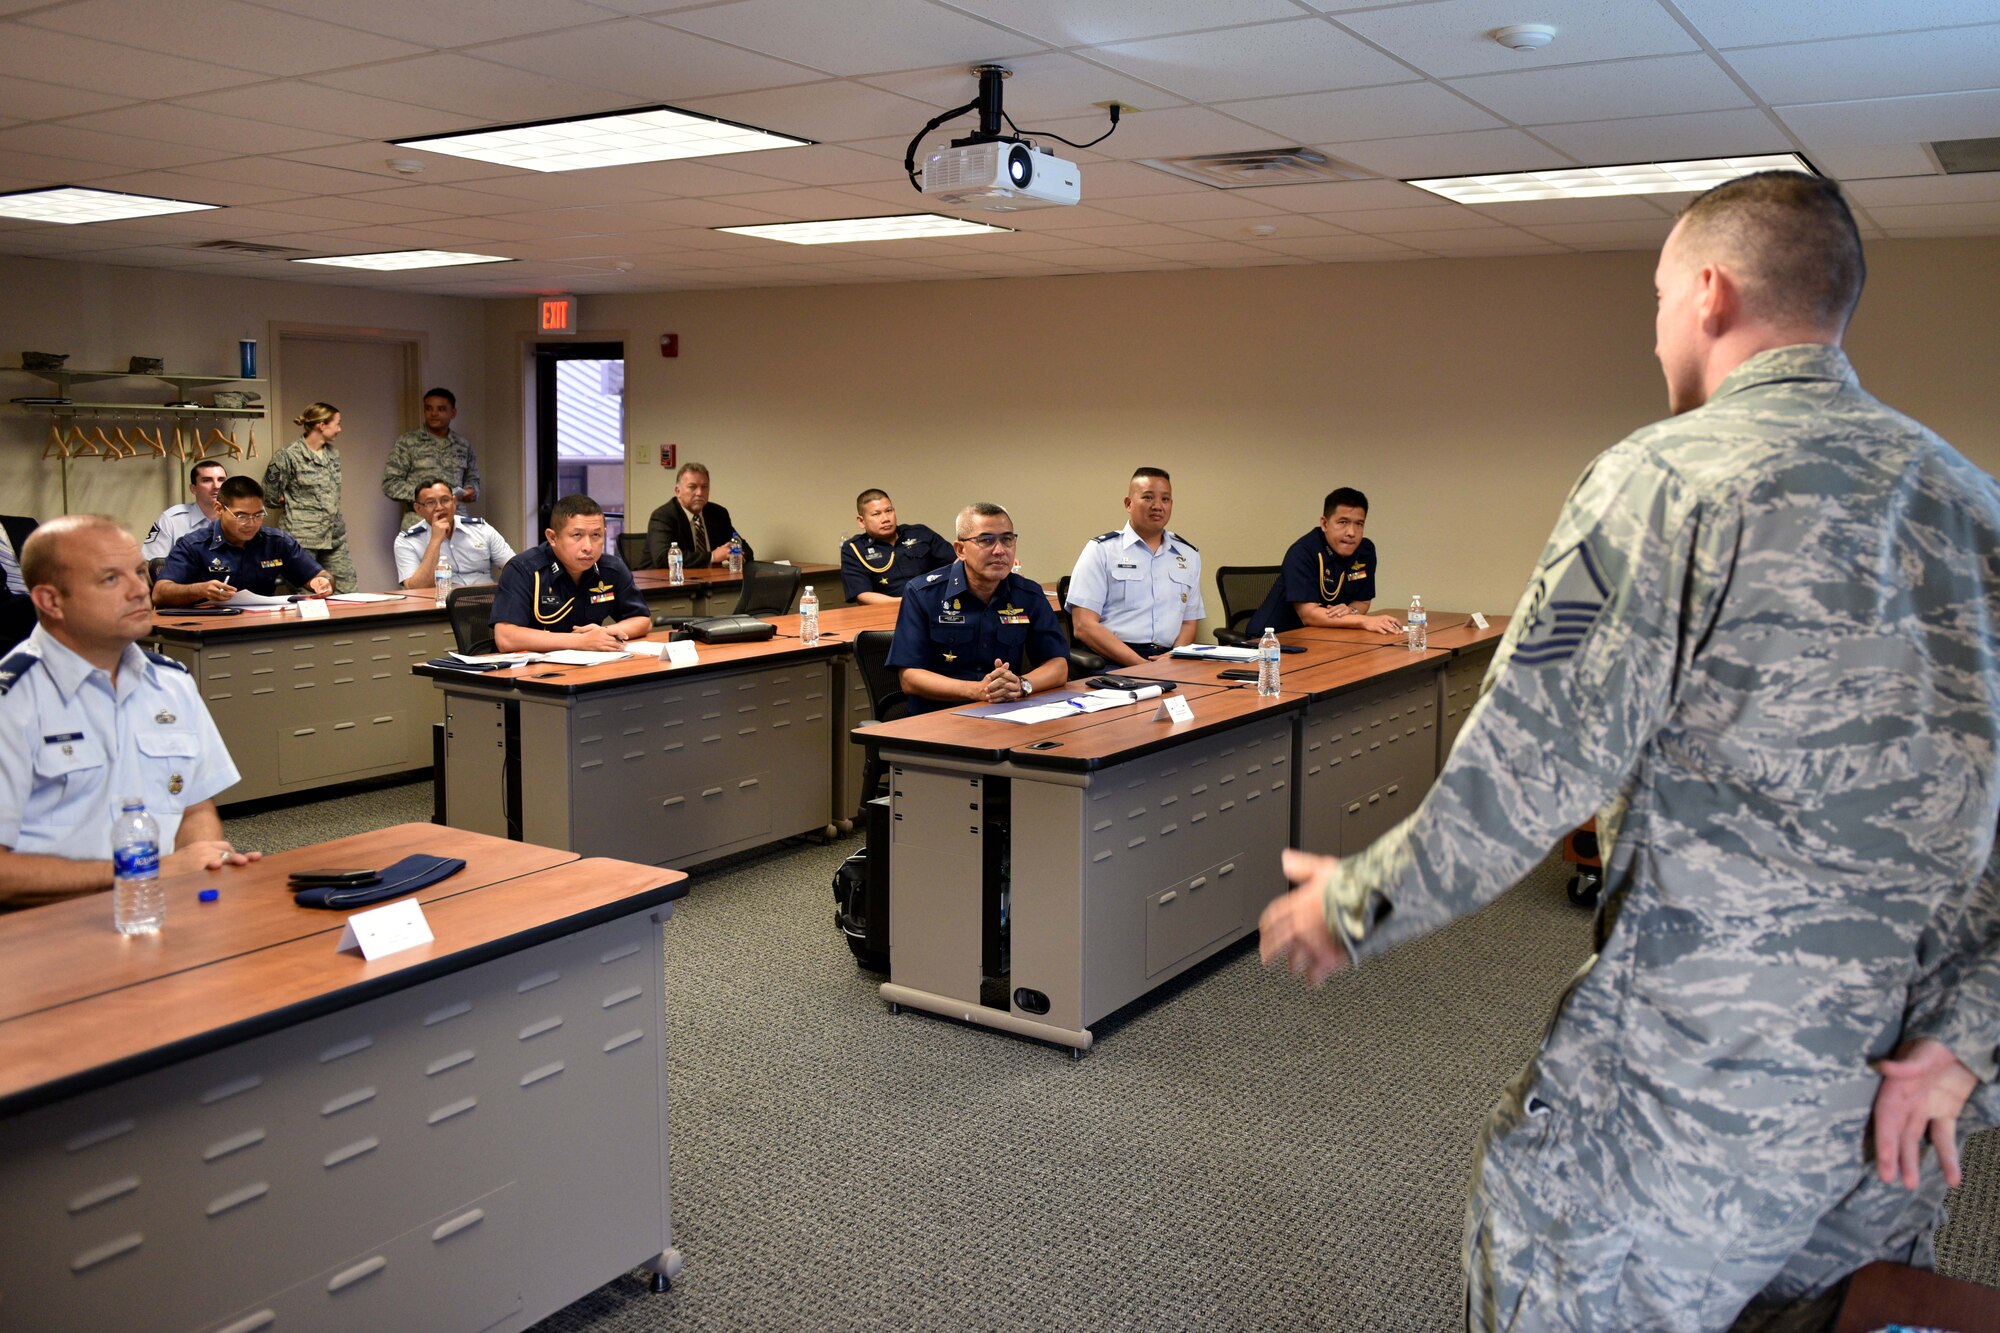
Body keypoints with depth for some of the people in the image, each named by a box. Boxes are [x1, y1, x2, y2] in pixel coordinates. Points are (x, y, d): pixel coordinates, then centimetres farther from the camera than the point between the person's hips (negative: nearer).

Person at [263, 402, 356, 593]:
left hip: (335, 537, 6)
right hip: (303, 538, -6)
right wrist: (297, 505, 5)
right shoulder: (289, 456, -10)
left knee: (347, 591, 4)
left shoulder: (333, 453, 11)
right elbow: (271, 495, -5)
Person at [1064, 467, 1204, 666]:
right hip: (1112, 665, -5)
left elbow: (1190, 622, 18)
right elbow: (1084, 626, -5)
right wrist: (1140, 665, -15)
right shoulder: (1101, 550, 4)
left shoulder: (1189, 555, 19)